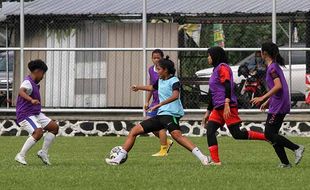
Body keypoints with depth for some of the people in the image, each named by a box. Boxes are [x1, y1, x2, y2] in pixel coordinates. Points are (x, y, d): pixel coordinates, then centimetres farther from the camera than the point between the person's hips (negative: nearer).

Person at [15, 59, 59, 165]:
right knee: (38, 132, -29)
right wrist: (31, 100, -53)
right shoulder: (28, 83, -16)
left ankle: (43, 152, 9)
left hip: (36, 114, 10)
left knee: (54, 127, 7)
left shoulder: (34, 84, 16)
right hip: (25, 114, -10)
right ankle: (21, 156, -22)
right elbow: (21, 91, -39)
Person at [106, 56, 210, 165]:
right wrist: (139, 87, 58)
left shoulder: (174, 81, -7)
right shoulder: (160, 80, 20)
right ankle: (118, 159, 16)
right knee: (134, 131, 9)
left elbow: (175, 95, -26)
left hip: (171, 113, -10)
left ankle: (202, 157, -41)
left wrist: (159, 105, -31)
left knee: (176, 134, -37)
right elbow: (152, 87, 43)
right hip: (161, 115, 10)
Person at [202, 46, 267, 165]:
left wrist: (227, 104, -29)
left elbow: (228, 86, -19)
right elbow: (212, 94, 29)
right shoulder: (216, 70, 24)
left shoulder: (222, 68, -5)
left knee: (237, 134, -13)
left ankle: (267, 137, -8)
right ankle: (215, 161, -10)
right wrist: (208, 112, 30)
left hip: (228, 107, -9)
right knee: (210, 131, -5)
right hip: (218, 108, 9)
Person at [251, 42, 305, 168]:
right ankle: (285, 163, 8)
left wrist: (262, 98, -27)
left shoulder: (272, 67, -14)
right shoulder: (275, 66, 17)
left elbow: (278, 86, -26)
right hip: (277, 105, 10)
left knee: (269, 134, -9)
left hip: (278, 106, -10)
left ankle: (297, 148, -12)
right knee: (272, 134, 9)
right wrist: (267, 102, 28)